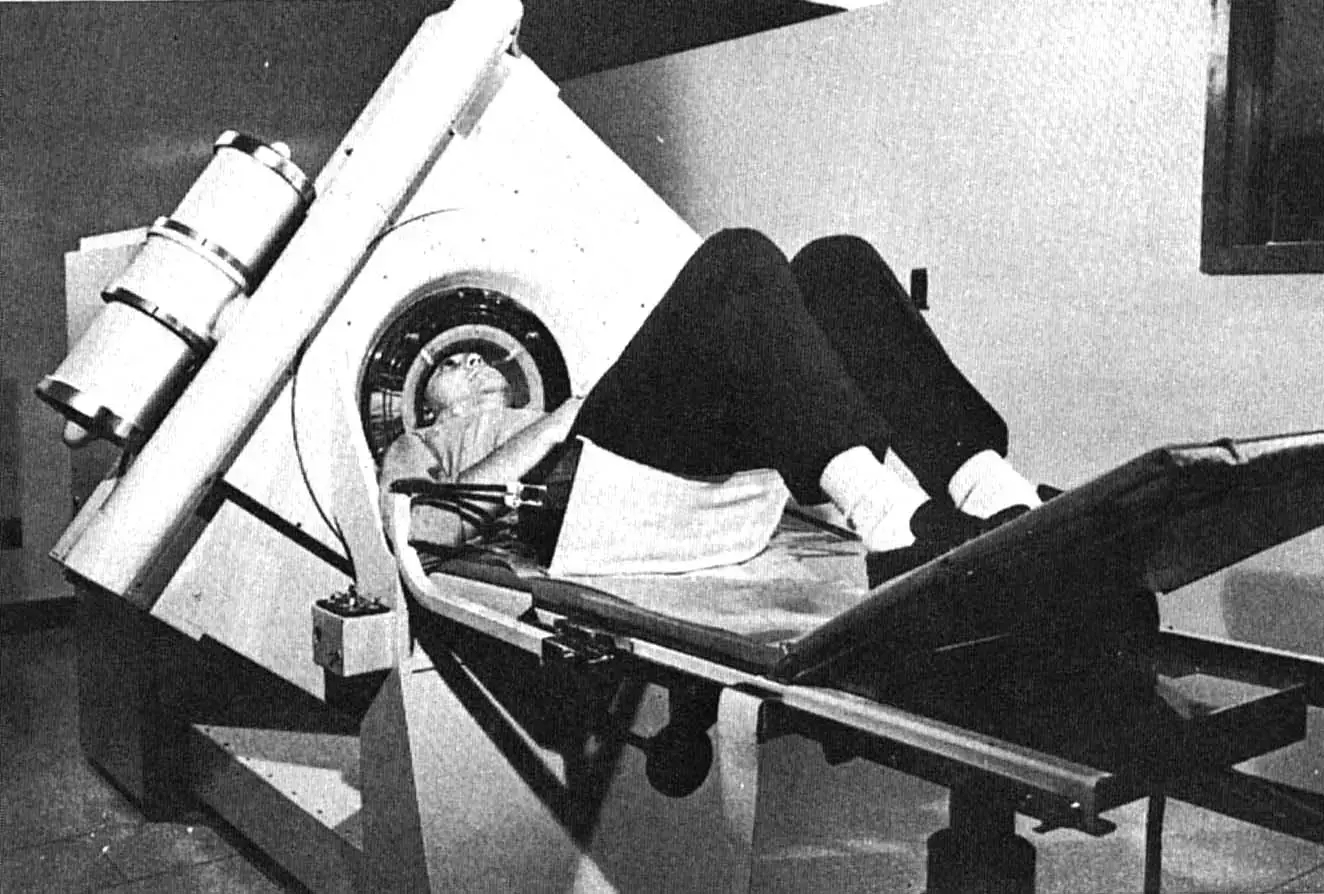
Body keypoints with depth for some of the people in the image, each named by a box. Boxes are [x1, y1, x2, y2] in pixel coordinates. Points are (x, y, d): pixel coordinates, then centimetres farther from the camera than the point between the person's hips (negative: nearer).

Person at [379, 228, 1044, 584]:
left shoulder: (547, 415, 46)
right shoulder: (418, 448, 34)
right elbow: (428, 526, 5)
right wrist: (553, 425, 0)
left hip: (713, 496, 6)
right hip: (589, 492, -5)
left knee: (834, 262, -10)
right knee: (737, 260, -23)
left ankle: (989, 486, -32)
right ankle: (878, 507, -44)